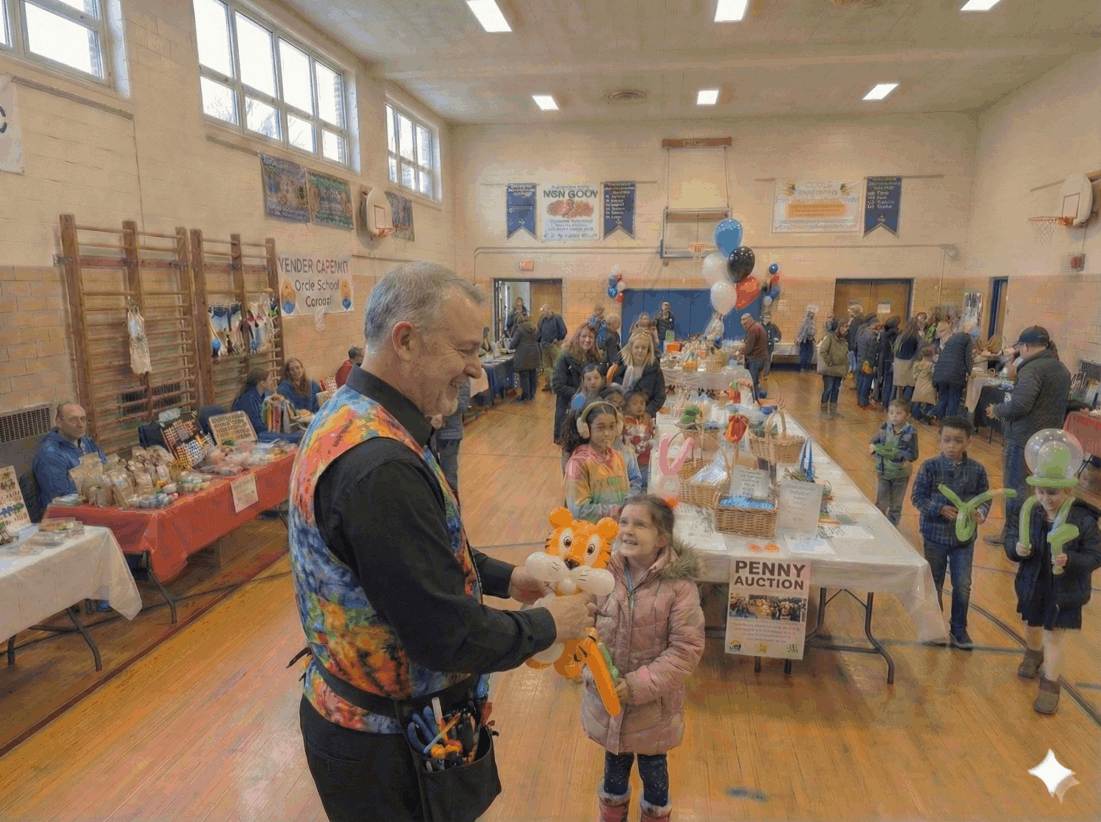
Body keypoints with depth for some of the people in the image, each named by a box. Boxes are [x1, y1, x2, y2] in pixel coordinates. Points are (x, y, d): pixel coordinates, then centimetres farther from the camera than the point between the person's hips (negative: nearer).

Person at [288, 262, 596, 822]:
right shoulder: (379, 466, -34)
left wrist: (503, 577, 5)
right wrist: (547, 624, -13)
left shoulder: (348, 418, -1)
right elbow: (450, 639, -29)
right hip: (383, 751, -9)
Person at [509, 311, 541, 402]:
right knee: (532, 375, 13)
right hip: (534, 354, 6)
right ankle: (532, 394, 20)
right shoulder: (535, 330, 13)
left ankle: (525, 396, 0)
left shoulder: (519, 330, -7)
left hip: (523, 355, -6)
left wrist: (510, 342, 12)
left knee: (524, 376, -1)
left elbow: (514, 343, -7)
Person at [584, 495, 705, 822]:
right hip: (606, 698, 3)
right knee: (614, 765, 25)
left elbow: (687, 648, -19)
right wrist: (590, 669, -18)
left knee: (653, 770, 22)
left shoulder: (678, 585, -21)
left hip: (654, 705, -2)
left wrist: (639, 685, -22)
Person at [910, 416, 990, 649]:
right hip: (935, 535, -1)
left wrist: (981, 513, -20)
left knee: (963, 586, 7)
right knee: (934, 585, 13)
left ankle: (958, 630, 26)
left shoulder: (977, 470, -5)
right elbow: (917, 496, -9)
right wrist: (940, 509, -22)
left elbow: (985, 498, 1)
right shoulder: (930, 467, -11)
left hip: (964, 538, 1)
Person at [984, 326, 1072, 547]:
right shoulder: (1062, 369, 12)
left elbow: (1019, 405, -26)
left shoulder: (1032, 369, -20)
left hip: (1023, 439, -9)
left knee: (1015, 487, 2)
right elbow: (1064, 405, 21)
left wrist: (997, 410, -10)